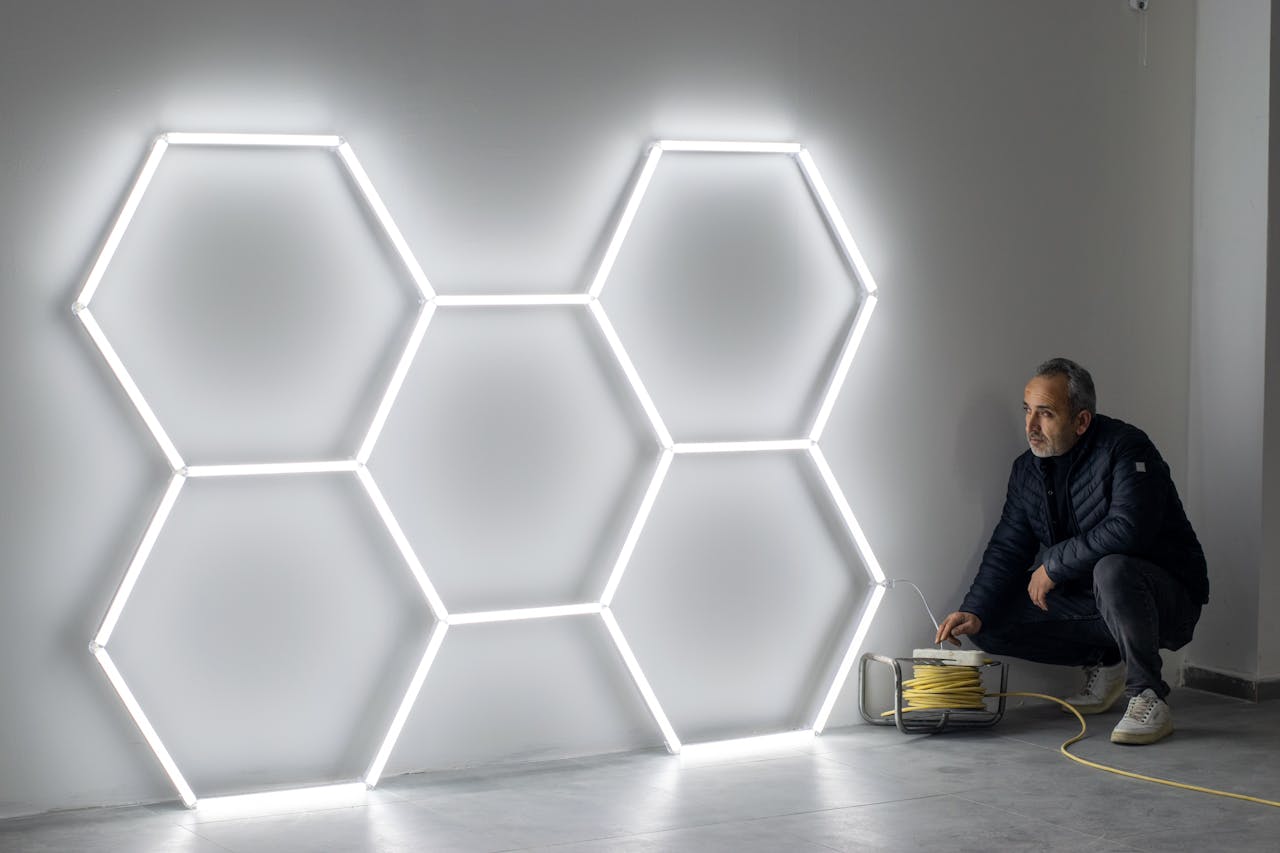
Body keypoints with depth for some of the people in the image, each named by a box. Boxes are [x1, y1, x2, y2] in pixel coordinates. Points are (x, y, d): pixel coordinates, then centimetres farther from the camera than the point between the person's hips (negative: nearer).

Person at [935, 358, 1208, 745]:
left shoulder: (1125, 449, -18)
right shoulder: (1027, 469, 4)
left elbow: (1127, 529, -32)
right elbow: (1007, 548, 3)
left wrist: (1053, 565, -22)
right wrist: (974, 612, -13)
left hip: (1169, 597, -7)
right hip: (1084, 598, 7)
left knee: (1112, 570, -40)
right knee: (991, 624, -6)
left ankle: (1148, 698, -21)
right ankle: (1104, 662, 12)